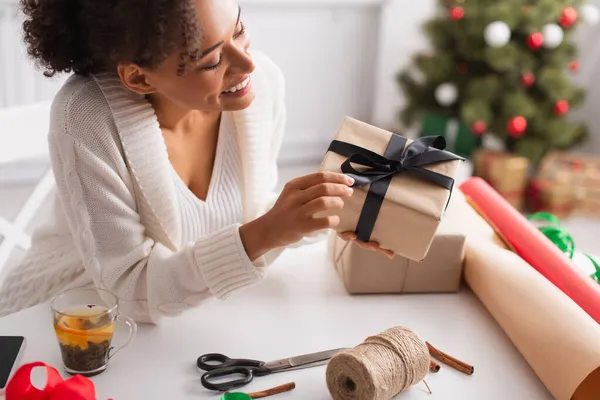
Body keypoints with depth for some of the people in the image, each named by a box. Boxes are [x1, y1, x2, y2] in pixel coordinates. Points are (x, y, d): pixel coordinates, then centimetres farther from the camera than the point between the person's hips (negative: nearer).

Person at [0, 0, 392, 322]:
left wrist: (327, 213, -15)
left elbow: (247, 212, 2)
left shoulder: (264, 82, -13)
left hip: (195, 316, 4)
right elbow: (132, 289, -24)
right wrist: (261, 235, -35)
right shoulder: (85, 117, -26)